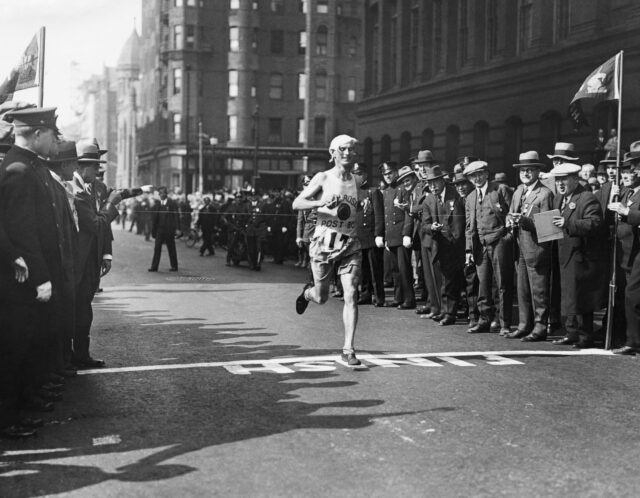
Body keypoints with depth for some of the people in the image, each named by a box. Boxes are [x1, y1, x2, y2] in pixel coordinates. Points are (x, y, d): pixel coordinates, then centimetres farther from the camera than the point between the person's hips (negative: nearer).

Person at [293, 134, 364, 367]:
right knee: (321, 297, 9)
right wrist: (320, 203, -23)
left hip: (350, 244, 2)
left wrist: (349, 213, 6)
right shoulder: (323, 178, -2)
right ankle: (307, 292, 48)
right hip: (325, 243, -2)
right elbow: (297, 203, -7)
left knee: (351, 295, -10)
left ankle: (348, 349, -5)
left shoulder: (357, 181, 8)